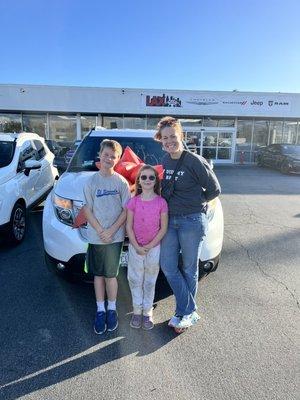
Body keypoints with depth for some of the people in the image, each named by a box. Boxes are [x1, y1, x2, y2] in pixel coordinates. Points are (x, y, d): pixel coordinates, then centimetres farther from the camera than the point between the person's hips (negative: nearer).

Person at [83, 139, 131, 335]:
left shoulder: (122, 182, -3)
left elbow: (126, 210, -3)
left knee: (110, 274, 6)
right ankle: (100, 309, 27)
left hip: (115, 236, -1)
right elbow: (88, 210, -1)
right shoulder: (91, 181, -1)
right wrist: (100, 231, -11)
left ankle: (111, 309, 26)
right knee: (98, 274, 12)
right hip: (95, 236, 1)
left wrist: (111, 231, -12)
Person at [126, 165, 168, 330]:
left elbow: (163, 227, -6)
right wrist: (137, 246, -12)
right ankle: (137, 310, 28)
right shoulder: (133, 201, -4)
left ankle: (147, 311, 28)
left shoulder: (161, 202, -8)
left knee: (150, 281, 13)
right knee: (135, 280, 11)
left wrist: (150, 246, -12)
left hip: (154, 247, -1)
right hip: (135, 247, 1)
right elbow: (129, 226, -4)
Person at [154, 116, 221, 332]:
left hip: (192, 221, -6)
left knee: (189, 269, 9)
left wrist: (195, 202, 0)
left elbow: (214, 190, -6)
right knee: (168, 266, 7)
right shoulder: (165, 161, 6)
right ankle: (189, 311, 22)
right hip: (170, 220, 7)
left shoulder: (195, 161, -14)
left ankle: (185, 313, 28)